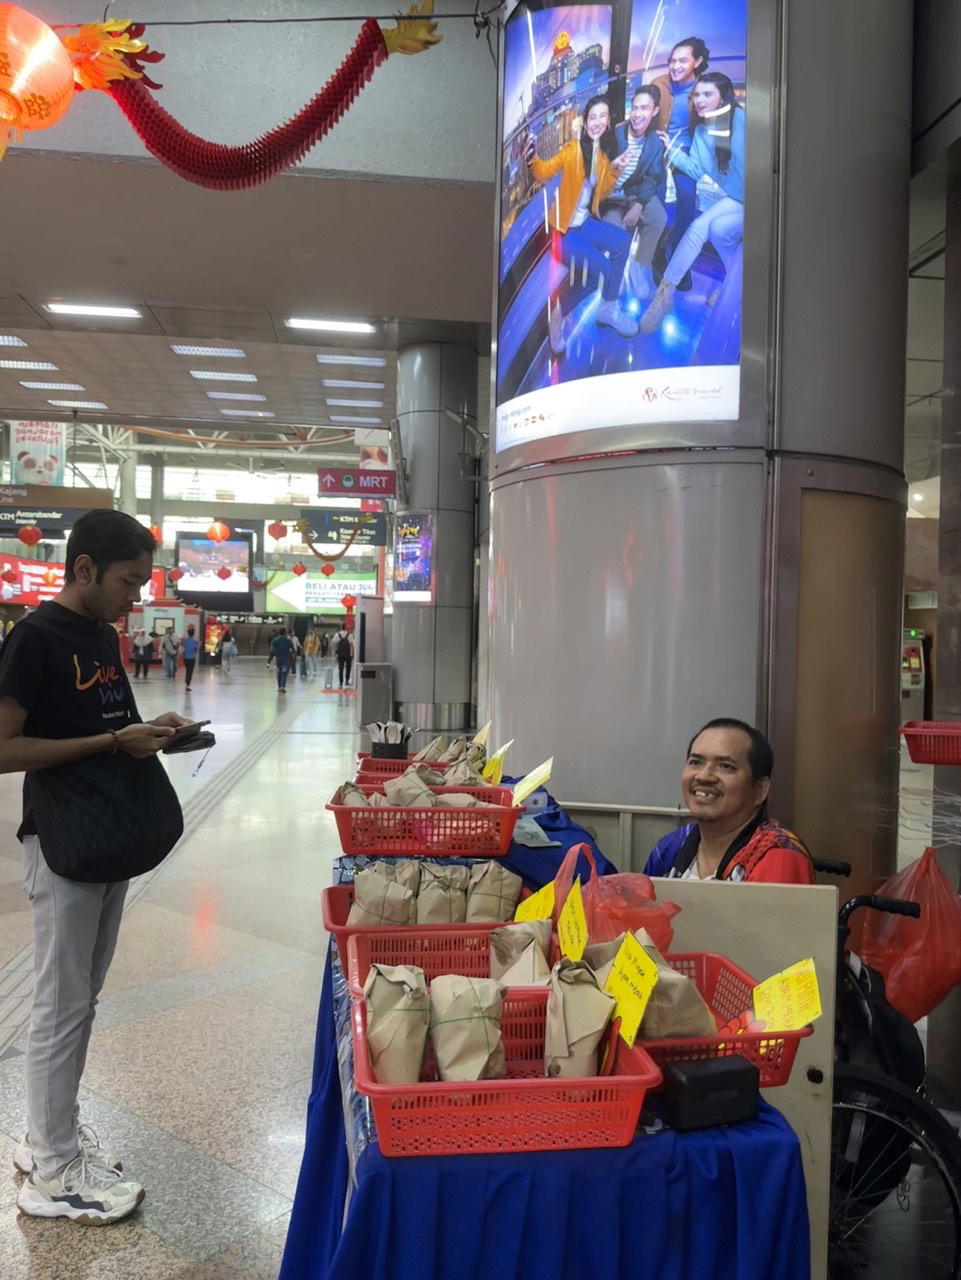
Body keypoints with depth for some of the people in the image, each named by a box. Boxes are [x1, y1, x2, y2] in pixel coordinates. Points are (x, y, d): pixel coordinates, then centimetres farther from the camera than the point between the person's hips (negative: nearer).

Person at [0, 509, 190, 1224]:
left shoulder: (103, 635, 10)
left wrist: (151, 731, 2)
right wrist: (113, 742, -20)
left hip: (112, 836, 8)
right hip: (64, 844, -8)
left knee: (84, 995, 17)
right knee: (63, 1004, 3)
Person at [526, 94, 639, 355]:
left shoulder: (604, 153, 8)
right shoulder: (573, 149, -11)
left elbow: (602, 194, 13)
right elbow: (546, 172, -21)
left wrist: (614, 169, -4)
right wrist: (533, 160, -43)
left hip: (584, 222, 7)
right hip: (562, 227, -7)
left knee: (622, 240, -12)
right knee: (602, 267, -19)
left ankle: (608, 307, -2)